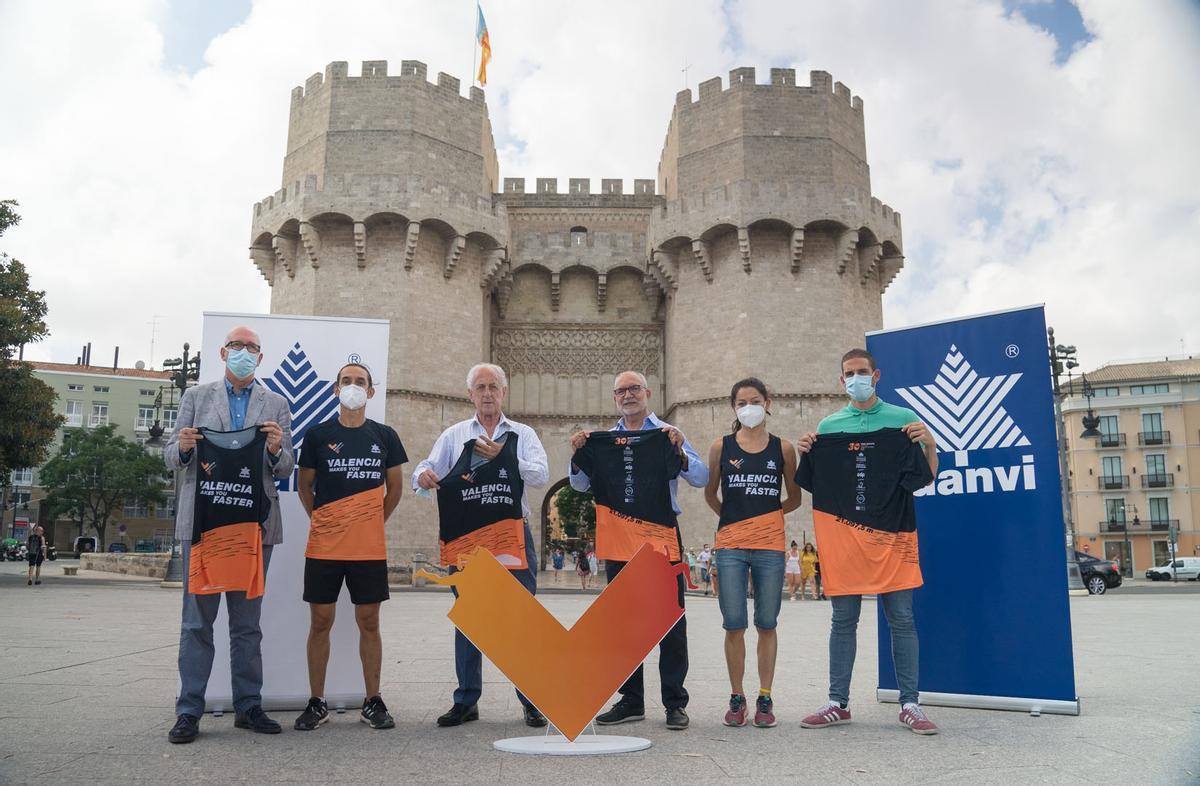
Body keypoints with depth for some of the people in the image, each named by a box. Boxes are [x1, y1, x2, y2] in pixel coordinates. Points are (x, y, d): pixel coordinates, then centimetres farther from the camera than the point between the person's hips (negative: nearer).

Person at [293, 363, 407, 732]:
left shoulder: (385, 436, 5)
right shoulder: (318, 434, 3)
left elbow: (395, 487, 13)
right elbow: (304, 486, 11)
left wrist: (374, 521, 9)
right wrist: (321, 521, 7)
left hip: (369, 547, 1)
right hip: (323, 545, 0)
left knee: (369, 622, 5)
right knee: (320, 621, 4)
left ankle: (373, 701, 16)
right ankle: (316, 702, 17)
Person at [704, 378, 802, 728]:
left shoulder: (783, 448, 5)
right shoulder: (721, 446, 4)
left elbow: (794, 498, 13)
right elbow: (710, 493, 14)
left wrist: (768, 514, 5)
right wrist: (733, 516, 8)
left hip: (770, 544, 0)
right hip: (730, 544, 0)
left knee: (767, 624, 6)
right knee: (733, 624, 0)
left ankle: (765, 698, 15)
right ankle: (737, 698, 13)